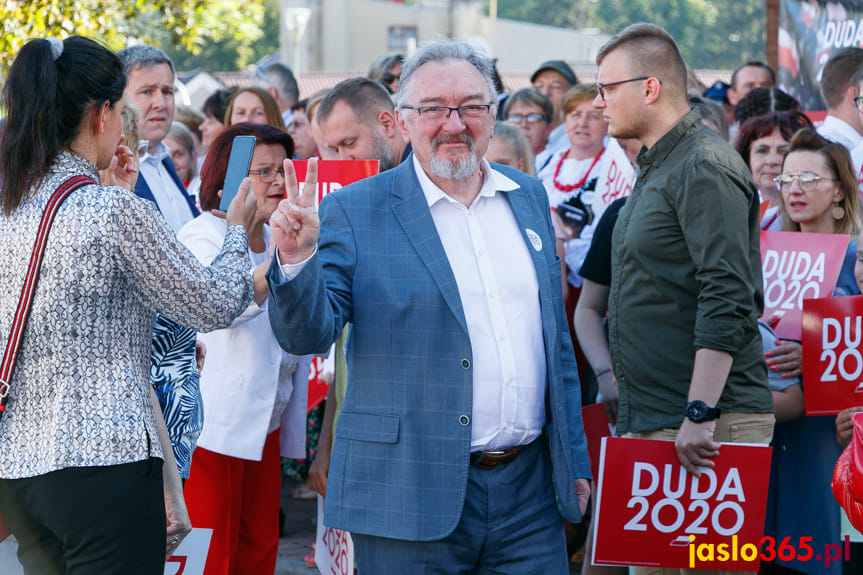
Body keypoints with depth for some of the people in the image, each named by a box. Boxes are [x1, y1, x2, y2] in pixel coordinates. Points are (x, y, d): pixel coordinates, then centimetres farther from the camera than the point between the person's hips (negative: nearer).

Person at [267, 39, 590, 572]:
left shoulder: (529, 197, 12)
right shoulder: (355, 211, -3)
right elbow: (307, 334, -9)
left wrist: (574, 458, 17)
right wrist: (296, 260, -28)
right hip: (413, 498, -4)